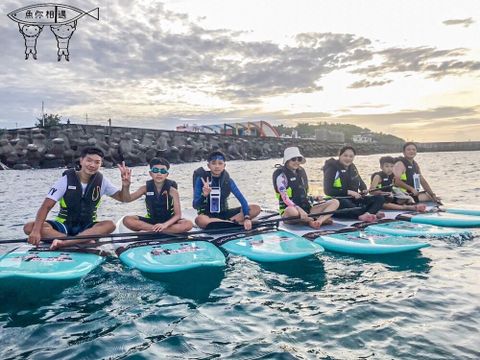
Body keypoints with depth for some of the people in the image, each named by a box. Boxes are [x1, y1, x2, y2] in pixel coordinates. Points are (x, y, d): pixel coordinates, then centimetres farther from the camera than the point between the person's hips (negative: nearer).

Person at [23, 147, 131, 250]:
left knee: (110, 225, -30)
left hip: (87, 227, 0)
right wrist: (36, 231, -32)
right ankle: (86, 242, -36)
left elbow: (123, 198, -3)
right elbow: (46, 207, -16)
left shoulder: (101, 181, -4)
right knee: (29, 227, -26)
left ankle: (63, 243, -38)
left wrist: (125, 184, -26)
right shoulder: (66, 180, -10)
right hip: (64, 226, 0)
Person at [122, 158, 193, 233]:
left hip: (168, 221, -2)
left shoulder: (172, 191, -11)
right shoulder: (146, 188, -2)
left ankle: (150, 230, -27)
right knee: (127, 220, -24)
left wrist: (165, 224, -33)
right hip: (151, 220, 2)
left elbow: (178, 215, -14)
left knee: (188, 224, -32)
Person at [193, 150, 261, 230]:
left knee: (256, 208, -11)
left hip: (224, 213, 3)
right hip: (207, 214, -3)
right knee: (199, 220, -42)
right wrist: (204, 195, -36)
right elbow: (195, 205, -15)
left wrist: (247, 217, -26)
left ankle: (227, 222, -23)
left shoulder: (228, 180, -3)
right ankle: (233, 222, -24)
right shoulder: (201, 179, -11)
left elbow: (242, 199, -10)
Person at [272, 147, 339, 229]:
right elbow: (285, 197, -21)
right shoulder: (281, 174, -7)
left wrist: (315, 198, 2)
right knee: (291, 211, -43)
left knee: (335, 202, -7)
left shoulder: (301, 172, 14)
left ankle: (318, 221, -32)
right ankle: (322, 219, -21)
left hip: (306, 208, 7)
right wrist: (299, 210, -35)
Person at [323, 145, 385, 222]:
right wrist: (348, 192, -18)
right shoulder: (332, 169, -7)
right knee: (345, 203, -41)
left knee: (379, 198, -9)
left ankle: (366, 215, -38)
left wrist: (364, 190, 0)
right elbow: (328, 191, -14)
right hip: (339, 201, -7)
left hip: (354, 200, 7)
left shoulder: (353, 168, 13)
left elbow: (360, 182, 25)